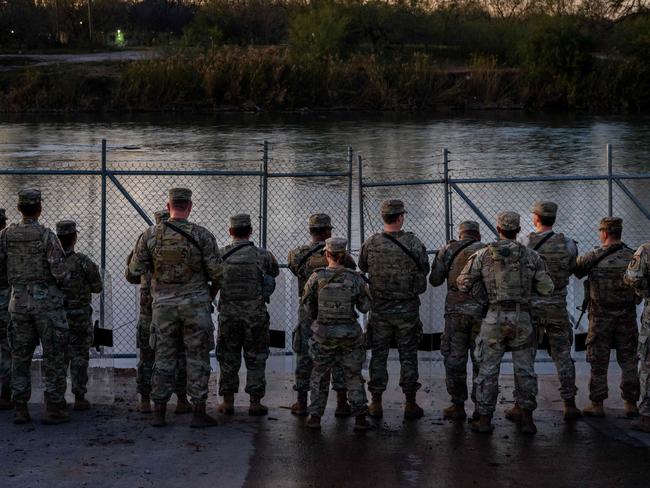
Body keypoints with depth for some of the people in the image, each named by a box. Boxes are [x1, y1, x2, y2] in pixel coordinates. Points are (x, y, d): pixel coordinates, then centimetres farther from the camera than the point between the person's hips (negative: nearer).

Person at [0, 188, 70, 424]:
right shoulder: (46, 235, -12)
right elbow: (59, 271, -18)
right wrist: (63, 278, 5)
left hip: (19, 301, 4)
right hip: (47, 302, -4)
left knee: (20, 356, 10)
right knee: (54, 356, 3)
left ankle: (20, 409, 10)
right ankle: (54, 409, 2)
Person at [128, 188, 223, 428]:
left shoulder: (150, 235, -1)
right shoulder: (202, 235, -7)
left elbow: (135, 270, 1)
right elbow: (217, 273, -7)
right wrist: (211, 295, 12)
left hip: (163, 305, 2)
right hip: (195, 305, -2)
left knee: (164, 359, 9)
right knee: (197, 359, 4)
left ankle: (158, 413, 9)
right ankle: (199, 413, 4)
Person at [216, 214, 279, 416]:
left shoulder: (221, 255, -3)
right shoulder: (261, 255, -5)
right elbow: (275, 272, 14)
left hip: (228, 314, 1)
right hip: (255, 315, -1)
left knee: (228, 358, 11)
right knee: (255, 359, 6)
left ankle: (228, 402, 14)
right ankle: (255, 403, 7)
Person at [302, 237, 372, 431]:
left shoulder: (317, 277, -9)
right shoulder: (355, 279, -9)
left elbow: (307, 304, 2)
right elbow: (365, 307, 0)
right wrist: (365, 290, 18)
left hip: (324, 334, 0)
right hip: (350, 334, 0)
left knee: (320, 375, 15)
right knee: (354, 376, 12)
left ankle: (315, 417, 14)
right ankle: (360, 418, 8)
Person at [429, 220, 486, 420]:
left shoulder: (448, 250, 6)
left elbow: (434, 280, 9)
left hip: (455, 310, 0)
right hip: (481, 312, 1)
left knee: (454, 359, 7)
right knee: (481, 360, 8)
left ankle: (458, 406, 8)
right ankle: (481, 407, 9)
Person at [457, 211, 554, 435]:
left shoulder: (483, 255, 0)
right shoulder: (531, 256, 0)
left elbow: (463, 284, 2)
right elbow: (547, 288, -1)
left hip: (495, 318, -1)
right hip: (522, 318, 1)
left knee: (488, 369, 6)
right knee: (525, 370, 9)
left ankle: (485, 419, 8)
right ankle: (527, 419, 10)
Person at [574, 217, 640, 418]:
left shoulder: (594, 257, -11)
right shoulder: (633, 257, -3)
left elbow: (575, 271, 2)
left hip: (600, 317, -2)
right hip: (627, 316, 2)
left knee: (598, 363, 5)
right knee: (628, 360, 10)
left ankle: (597, 405, 8)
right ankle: (631, 404, 11)